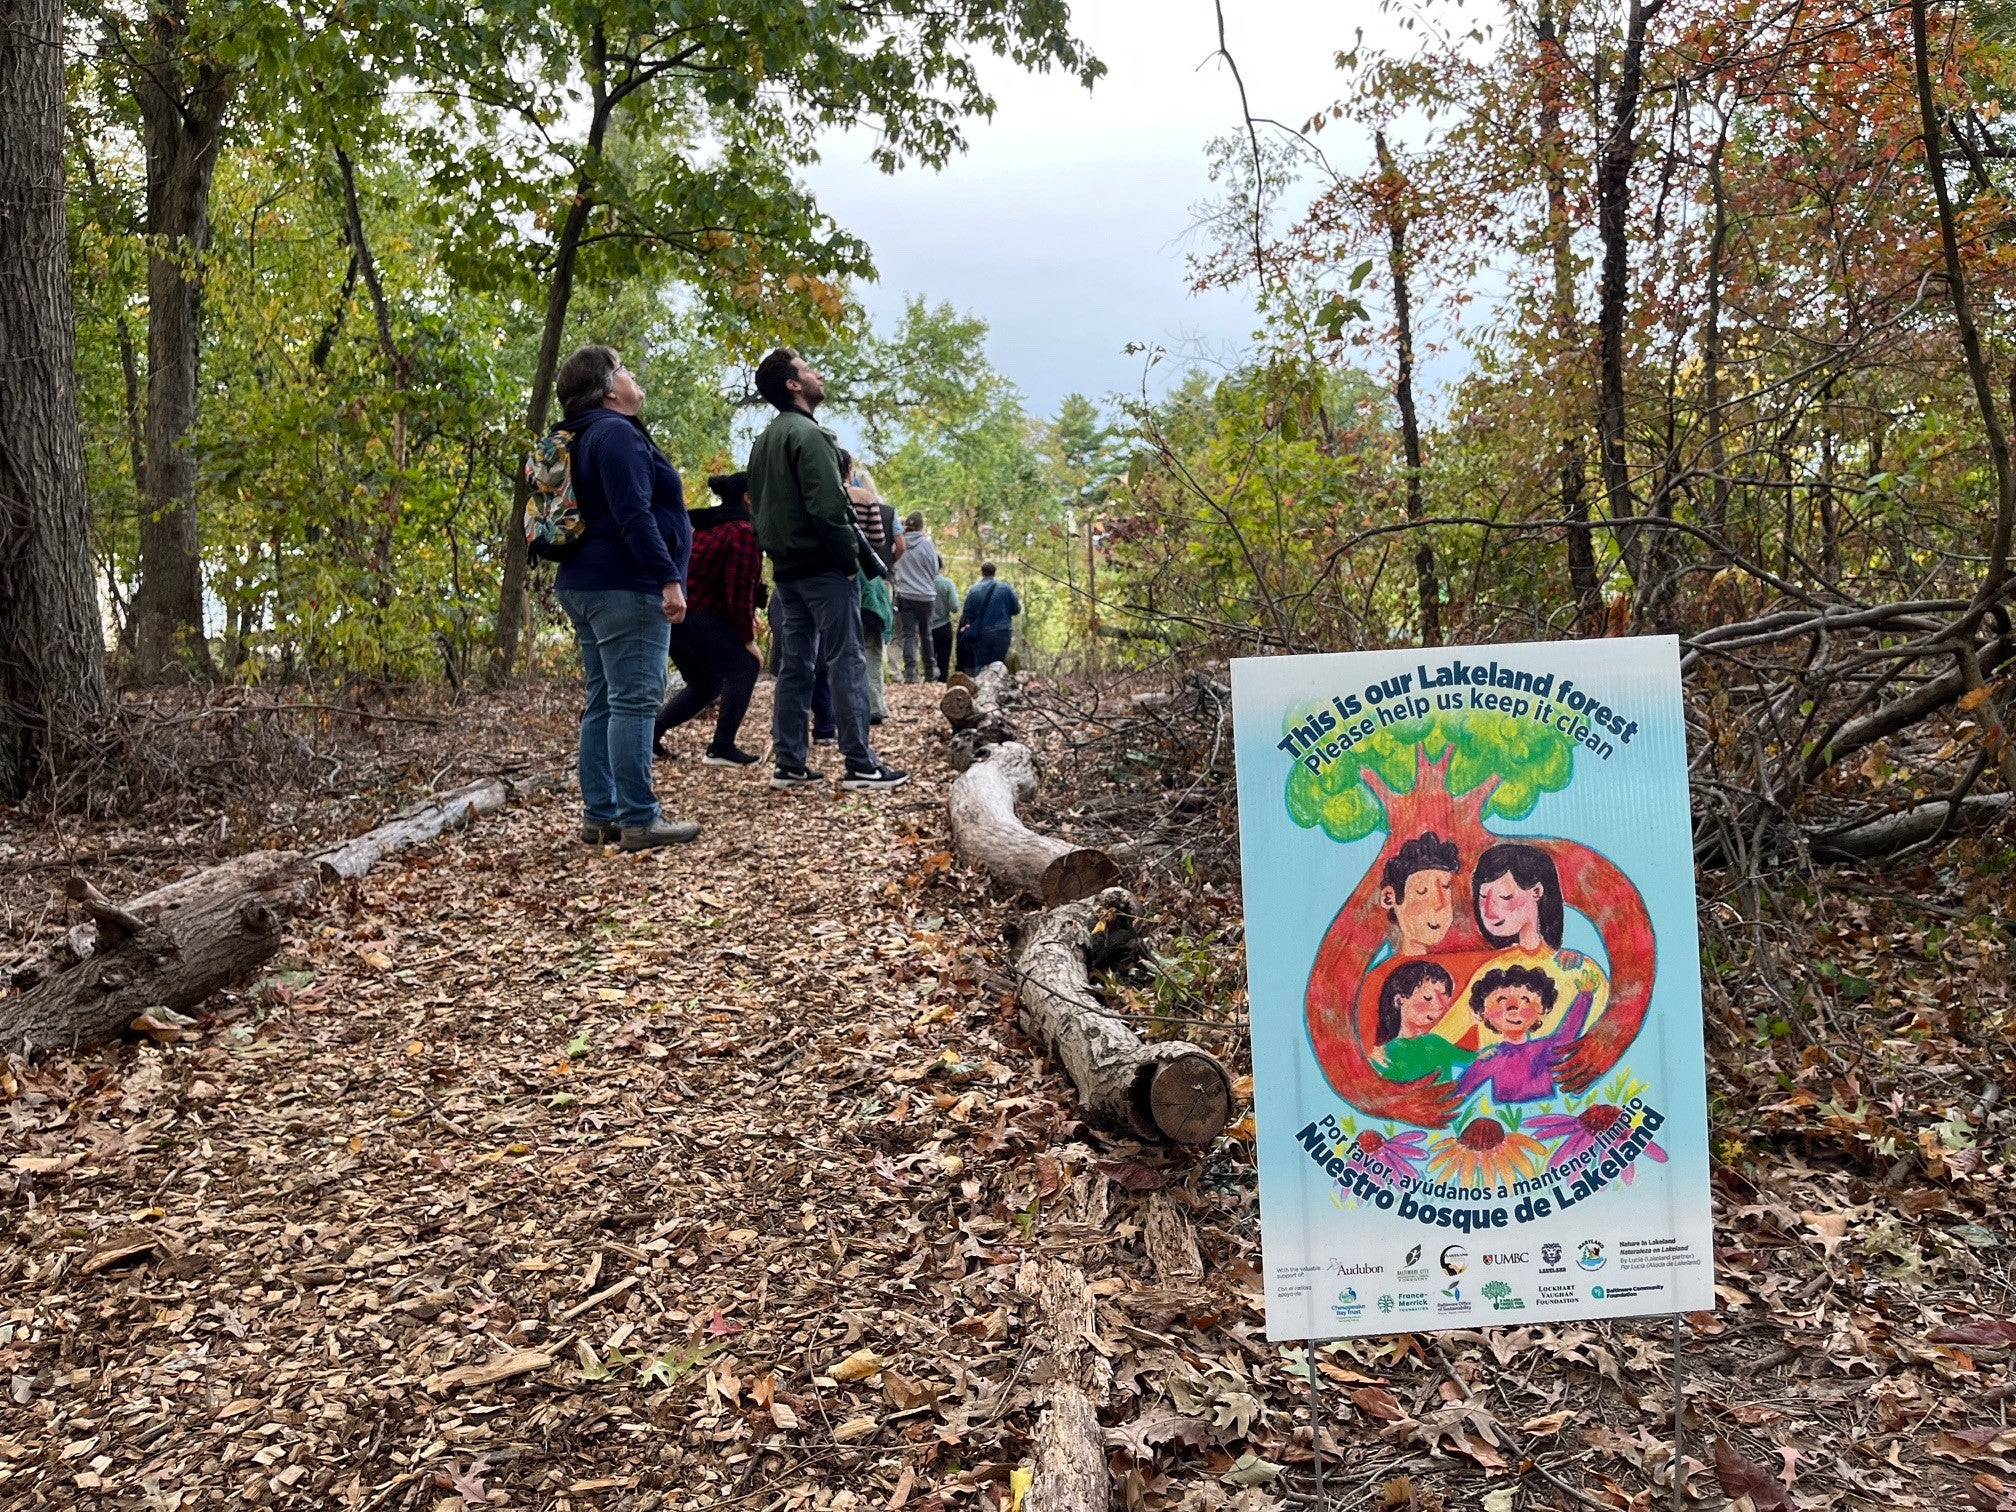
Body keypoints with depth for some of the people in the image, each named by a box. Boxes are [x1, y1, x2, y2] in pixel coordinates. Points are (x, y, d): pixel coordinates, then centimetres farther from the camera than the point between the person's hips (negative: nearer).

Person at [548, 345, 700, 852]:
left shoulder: (584, 437, 20)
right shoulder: (616, 433, -11)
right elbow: (634, 516, -21)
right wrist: (668, 578, -23)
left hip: (586, 584, 10)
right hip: (625, 586, -10)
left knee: (603, 703, 10)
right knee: (634, 701, -10)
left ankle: (599, 816, 12)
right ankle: (639, 821, -10)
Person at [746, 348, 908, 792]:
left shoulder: (764, 440, 16)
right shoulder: (808, 434, -13)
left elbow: (758, 505, 19)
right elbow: (828, 506, -20)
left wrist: (777, 551, 18)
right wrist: (848, 559, -13)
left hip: (786, 568, 9)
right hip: (822, 567, -9)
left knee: (794, 664, 9)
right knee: (846, 663, -7)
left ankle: (789, 765, 10)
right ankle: (861, 767, -7)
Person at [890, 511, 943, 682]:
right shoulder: (927, 543, -7)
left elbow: (891, 570, 7)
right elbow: (935, 570, 0)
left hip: (904, 596, 0)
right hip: (926, 596, 0)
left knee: (909, 634, -2)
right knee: (926, 635, 12)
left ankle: (910, 671, -19)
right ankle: (929, 674, 20)